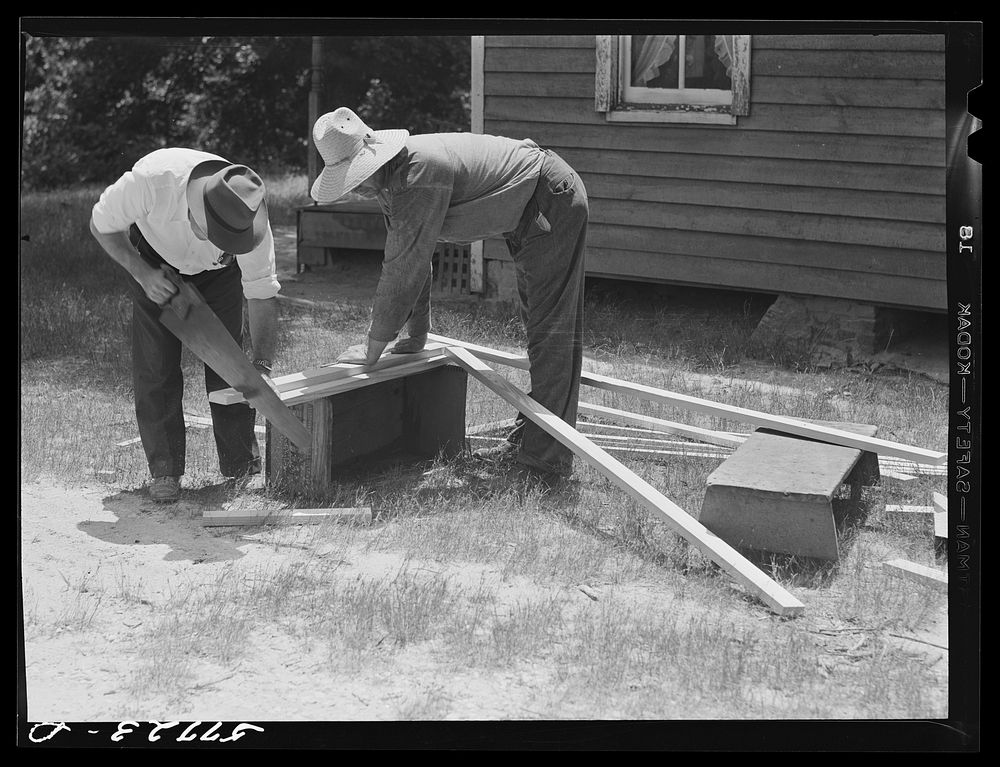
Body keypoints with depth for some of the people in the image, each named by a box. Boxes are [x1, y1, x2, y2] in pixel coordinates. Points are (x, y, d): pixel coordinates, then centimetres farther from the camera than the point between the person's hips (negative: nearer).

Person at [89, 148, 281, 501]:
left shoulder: (249, 217, -37)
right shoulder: (152, 179, -42)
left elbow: (262, 294, -25)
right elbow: (102, 225, -21)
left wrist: (262, 367, -32)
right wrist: (143, 274, -31)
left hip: (218, 272, 1)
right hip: (154, 258, 0)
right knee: (155, 366, -6)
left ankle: (242, 465, 9)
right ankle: (164, 470, 4)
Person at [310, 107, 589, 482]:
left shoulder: (420, 172, -30)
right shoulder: (389, 180, 1)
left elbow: (405, 267, -28)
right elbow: (407, 260, 11)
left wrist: (373, 350, -21)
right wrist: (416, 335, 14)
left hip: (551, 203, -10)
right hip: (527, 214, 10)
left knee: (550, 332, -12)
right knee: (539, 326, 14)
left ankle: (547, 458, -12)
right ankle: (526, 441, 23)